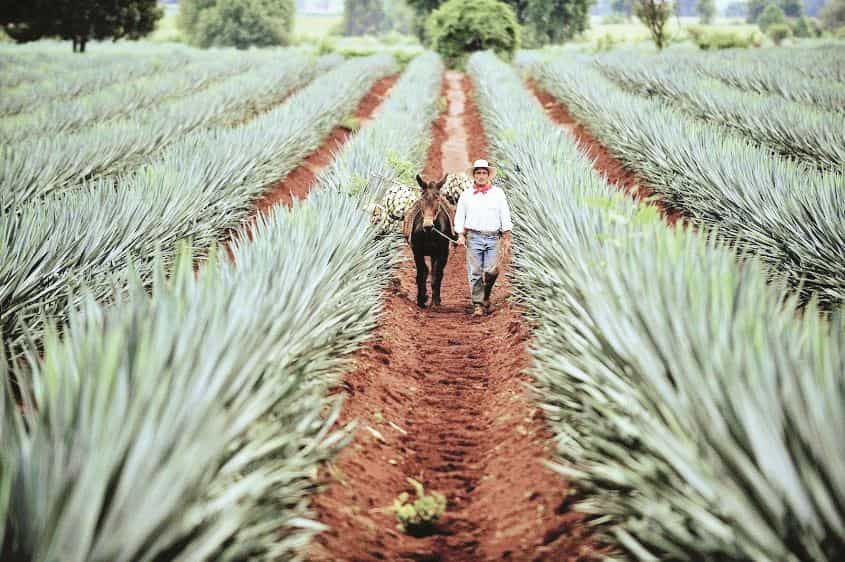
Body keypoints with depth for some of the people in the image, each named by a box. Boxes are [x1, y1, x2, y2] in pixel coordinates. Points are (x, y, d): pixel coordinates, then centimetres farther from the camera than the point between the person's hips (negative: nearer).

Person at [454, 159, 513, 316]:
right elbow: (459, 216, 10)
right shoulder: (466, 194, 9)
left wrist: (507, 238, 1)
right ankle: (477, 304, 5)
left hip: (493, 237, 0)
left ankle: (486, 296, 17)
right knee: (475, 272, -2)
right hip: (474, 237, 0)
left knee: (491, 271, -9)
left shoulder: (498, 193, 9)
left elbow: (505, 216, 8)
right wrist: (460, 235, -3)